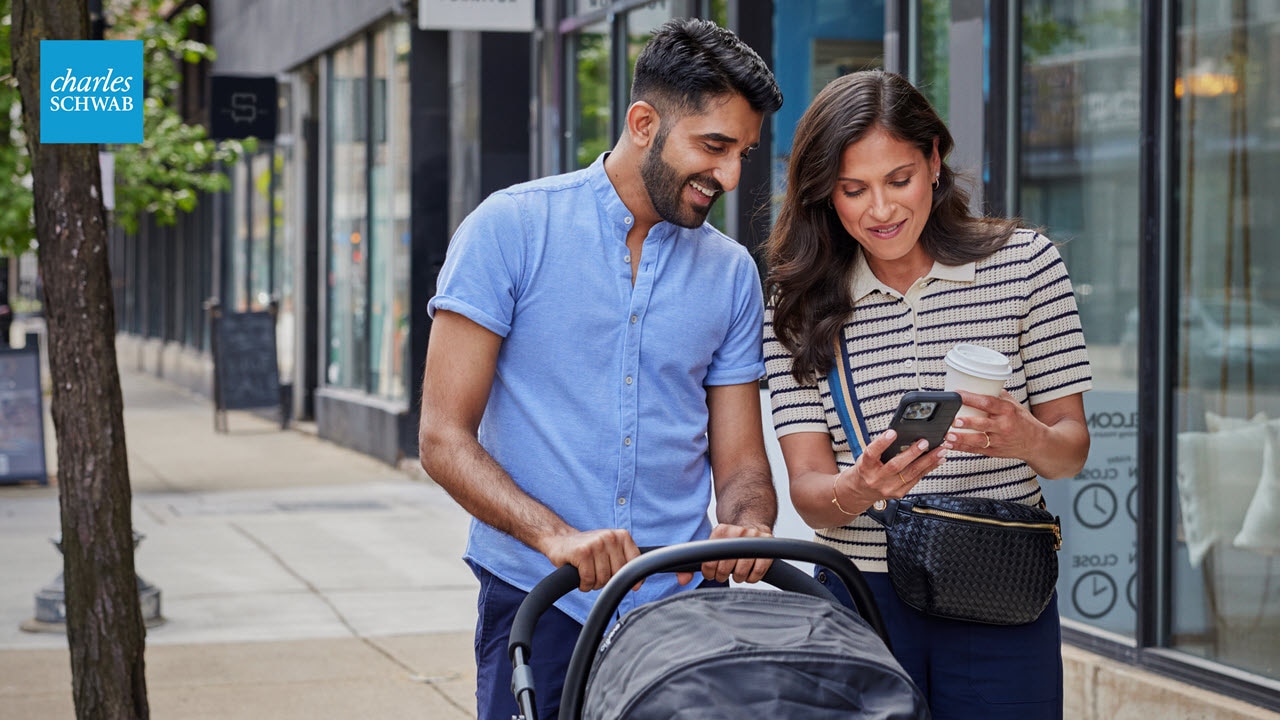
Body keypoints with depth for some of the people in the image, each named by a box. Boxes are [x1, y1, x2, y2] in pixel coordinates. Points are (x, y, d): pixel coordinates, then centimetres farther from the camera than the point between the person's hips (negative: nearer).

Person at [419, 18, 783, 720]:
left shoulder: (732, 273, 9)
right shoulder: (511, 228, -4)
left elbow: (741, 464, 10)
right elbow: (444, 438, -8)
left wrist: (746, 525, -14)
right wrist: (555, 535, -23)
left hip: (681, 605, 3)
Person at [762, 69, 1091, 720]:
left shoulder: (1025, 263, 0)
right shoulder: (799, 300, 1)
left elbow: (1072, 448, 1)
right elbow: (808, 487, -4)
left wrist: (1023, 438, -23)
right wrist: (858, 489, -28)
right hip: (860, 596, 0)